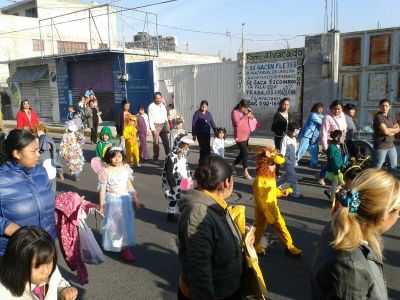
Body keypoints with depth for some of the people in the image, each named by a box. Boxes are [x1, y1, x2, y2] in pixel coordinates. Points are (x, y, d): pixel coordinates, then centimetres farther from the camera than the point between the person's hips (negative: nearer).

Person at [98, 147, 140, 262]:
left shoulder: (126, 168, -1)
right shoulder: (106, 171, -14)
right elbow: (102, 189, -9)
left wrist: (135, 198, 11)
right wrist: (101, 205, -6)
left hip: (125, 199, 4)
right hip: (112, 200, -4)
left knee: (126, 223, 13)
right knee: (113, 223, 6)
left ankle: (125, 246, 28)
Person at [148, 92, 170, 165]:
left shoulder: (163, 106, 12)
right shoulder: (151, 106, -6)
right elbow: (150, 119, -10)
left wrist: (167, 126, 10)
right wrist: (153, 129, -17)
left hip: (163, 125, 5)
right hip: (155, 125, -5)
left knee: (166, 142, 6)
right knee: (156, 143, -2)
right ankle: (155, 159, 8)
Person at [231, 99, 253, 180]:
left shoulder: (244, 112, 11)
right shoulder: (235, 112, -12)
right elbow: (237, 123, -25)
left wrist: (250, 114, -2)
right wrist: (245, 116, -21)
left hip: (246, 135, 9)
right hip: (240, 136, -9)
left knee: (242, 153, 15)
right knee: (245, 153, -9)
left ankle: (233, 166, 32)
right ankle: (245, 172, -1)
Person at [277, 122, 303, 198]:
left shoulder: (294, 139, 6)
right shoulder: (285, 139, -18)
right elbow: (282, 152, -17)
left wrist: (295, 161, 19)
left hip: (292, 161, 9)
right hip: (287, 161, -9)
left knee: (287, 175, 20)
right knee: (293, 177, -7)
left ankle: (275, 184, 36)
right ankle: (296, 192, 1)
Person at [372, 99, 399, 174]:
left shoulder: (391, 117, 12)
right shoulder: (378, 117, -13)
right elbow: (385, 131, -21)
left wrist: (390, 130, -13)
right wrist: (394, 129, -3)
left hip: (391, 146, 8)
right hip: (381, 146, -8)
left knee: (393, 167, 16)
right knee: (377, 168, -3)